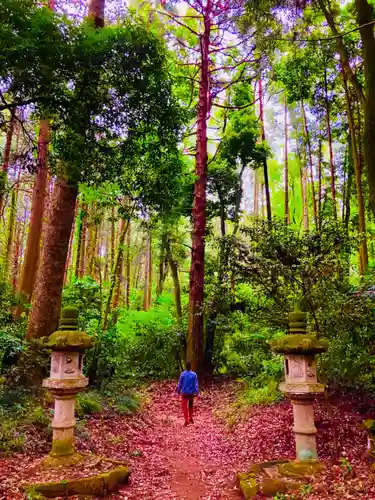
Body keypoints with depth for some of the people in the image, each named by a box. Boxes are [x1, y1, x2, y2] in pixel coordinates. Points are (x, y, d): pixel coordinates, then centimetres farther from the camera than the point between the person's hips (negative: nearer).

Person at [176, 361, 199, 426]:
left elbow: (180, 384, -2)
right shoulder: (194, 374, -7)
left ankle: (186, 420, -3)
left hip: (184, 393, -2)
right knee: (191, 406, 20)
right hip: (191, 393, 2)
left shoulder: (183, 374, -9)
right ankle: (190, 418, 32)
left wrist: (178, 391, 11)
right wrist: (197, 393, -2)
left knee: (184, 406, 5)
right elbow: (196, 385, -6)